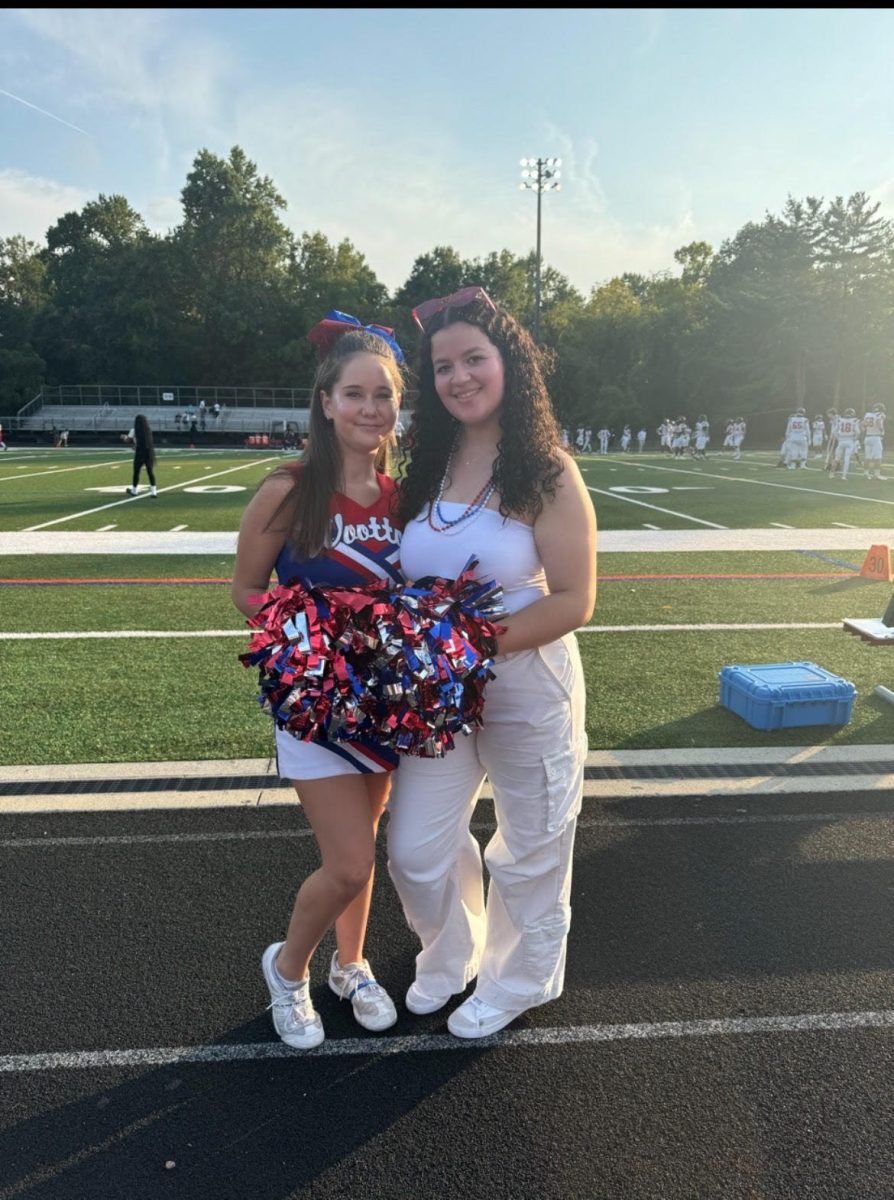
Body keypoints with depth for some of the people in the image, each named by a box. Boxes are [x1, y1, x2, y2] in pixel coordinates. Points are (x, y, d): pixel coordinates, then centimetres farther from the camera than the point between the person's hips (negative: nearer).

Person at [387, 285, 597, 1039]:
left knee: (529, 853, 15)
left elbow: (573, 601, -17)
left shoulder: (547, 472, -14)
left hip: (526, 689, -4)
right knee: (417, 850, 12)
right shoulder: (425, 466, 1)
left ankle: (518, 982, 43)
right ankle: (452, 957, 43)